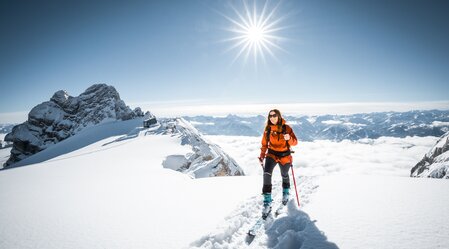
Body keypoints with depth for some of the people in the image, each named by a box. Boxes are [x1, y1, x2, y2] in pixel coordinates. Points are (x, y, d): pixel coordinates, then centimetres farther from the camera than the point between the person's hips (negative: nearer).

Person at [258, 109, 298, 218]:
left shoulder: (286, 128, -11)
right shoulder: (268, 129, -3)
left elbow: (295, 142, -13)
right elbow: (264, 144, 7)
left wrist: (289, 138, -35)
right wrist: (262, 156, 1)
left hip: (284, 155, -1)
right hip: (272, 154, 1)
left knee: (284, 175, 19)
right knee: (266, 174, -22)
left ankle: (286, 193, 52)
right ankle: (267, 203, -16)